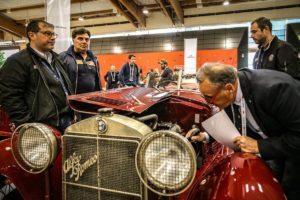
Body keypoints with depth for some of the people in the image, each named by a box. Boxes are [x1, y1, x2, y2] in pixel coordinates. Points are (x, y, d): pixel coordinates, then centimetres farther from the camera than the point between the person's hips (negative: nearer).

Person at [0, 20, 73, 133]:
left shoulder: (55, 59, 19)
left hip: (67, 121, 8)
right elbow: (9, 97, -14)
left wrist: (72, 113, 16)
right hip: (43, 127, -8)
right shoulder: (17, 61, -7)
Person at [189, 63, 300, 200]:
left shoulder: (273, 88, -40)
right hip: (277, 137, 6)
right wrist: (207, 136, -11)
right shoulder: (230, 95, -18)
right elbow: (233, 124, 1)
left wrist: (260, 146, -35)